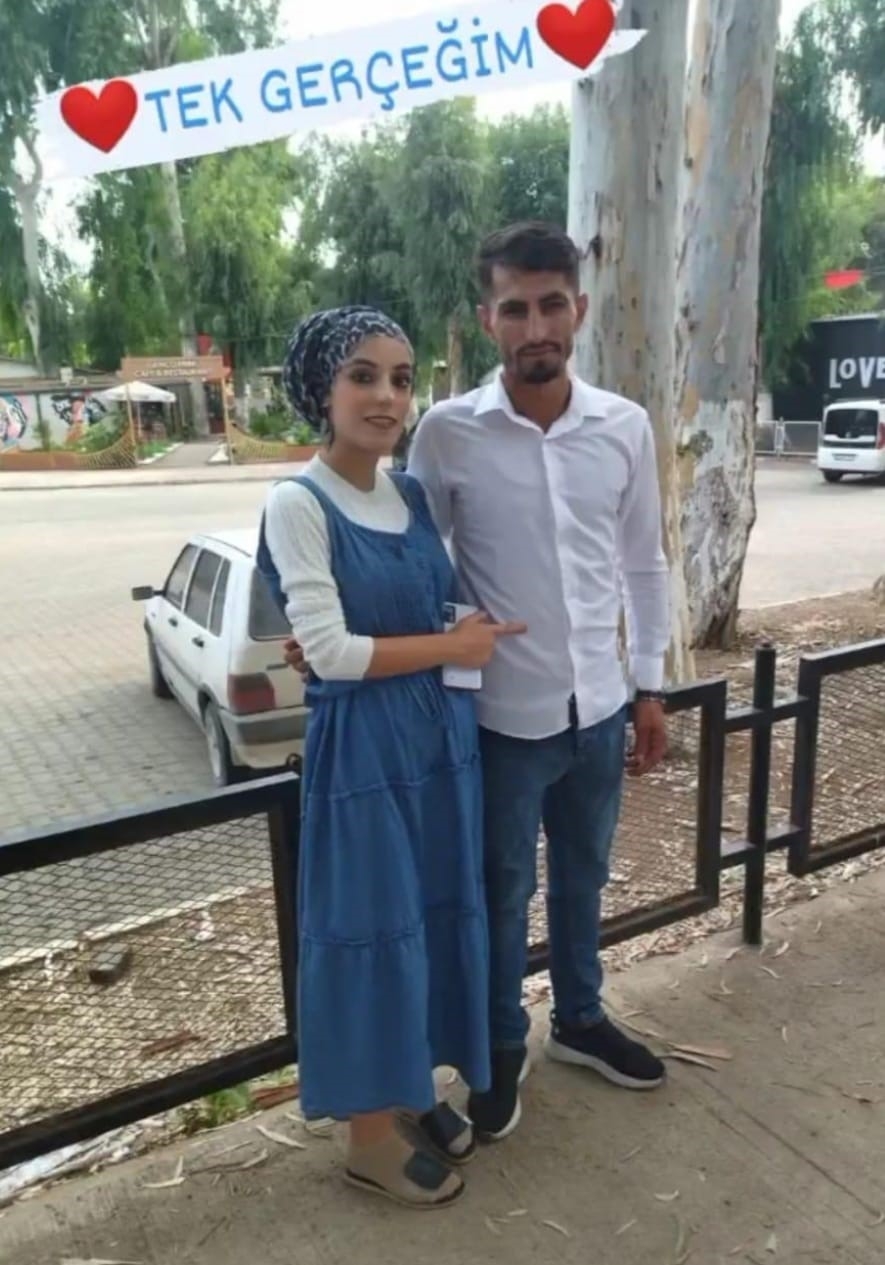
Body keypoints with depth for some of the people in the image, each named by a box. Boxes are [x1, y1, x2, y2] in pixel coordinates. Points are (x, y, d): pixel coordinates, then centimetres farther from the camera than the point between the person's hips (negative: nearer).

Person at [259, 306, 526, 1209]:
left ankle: (413, 1090, 40)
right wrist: (452, 645, -12)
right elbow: (330, 652, -19)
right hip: (362, 749, -7)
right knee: (372, 928, 6)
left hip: (442, 736, 7)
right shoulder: (298, 505, -15)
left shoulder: (415, 495, 6)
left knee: (438, 913, 17)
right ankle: (371, 1133, 29)